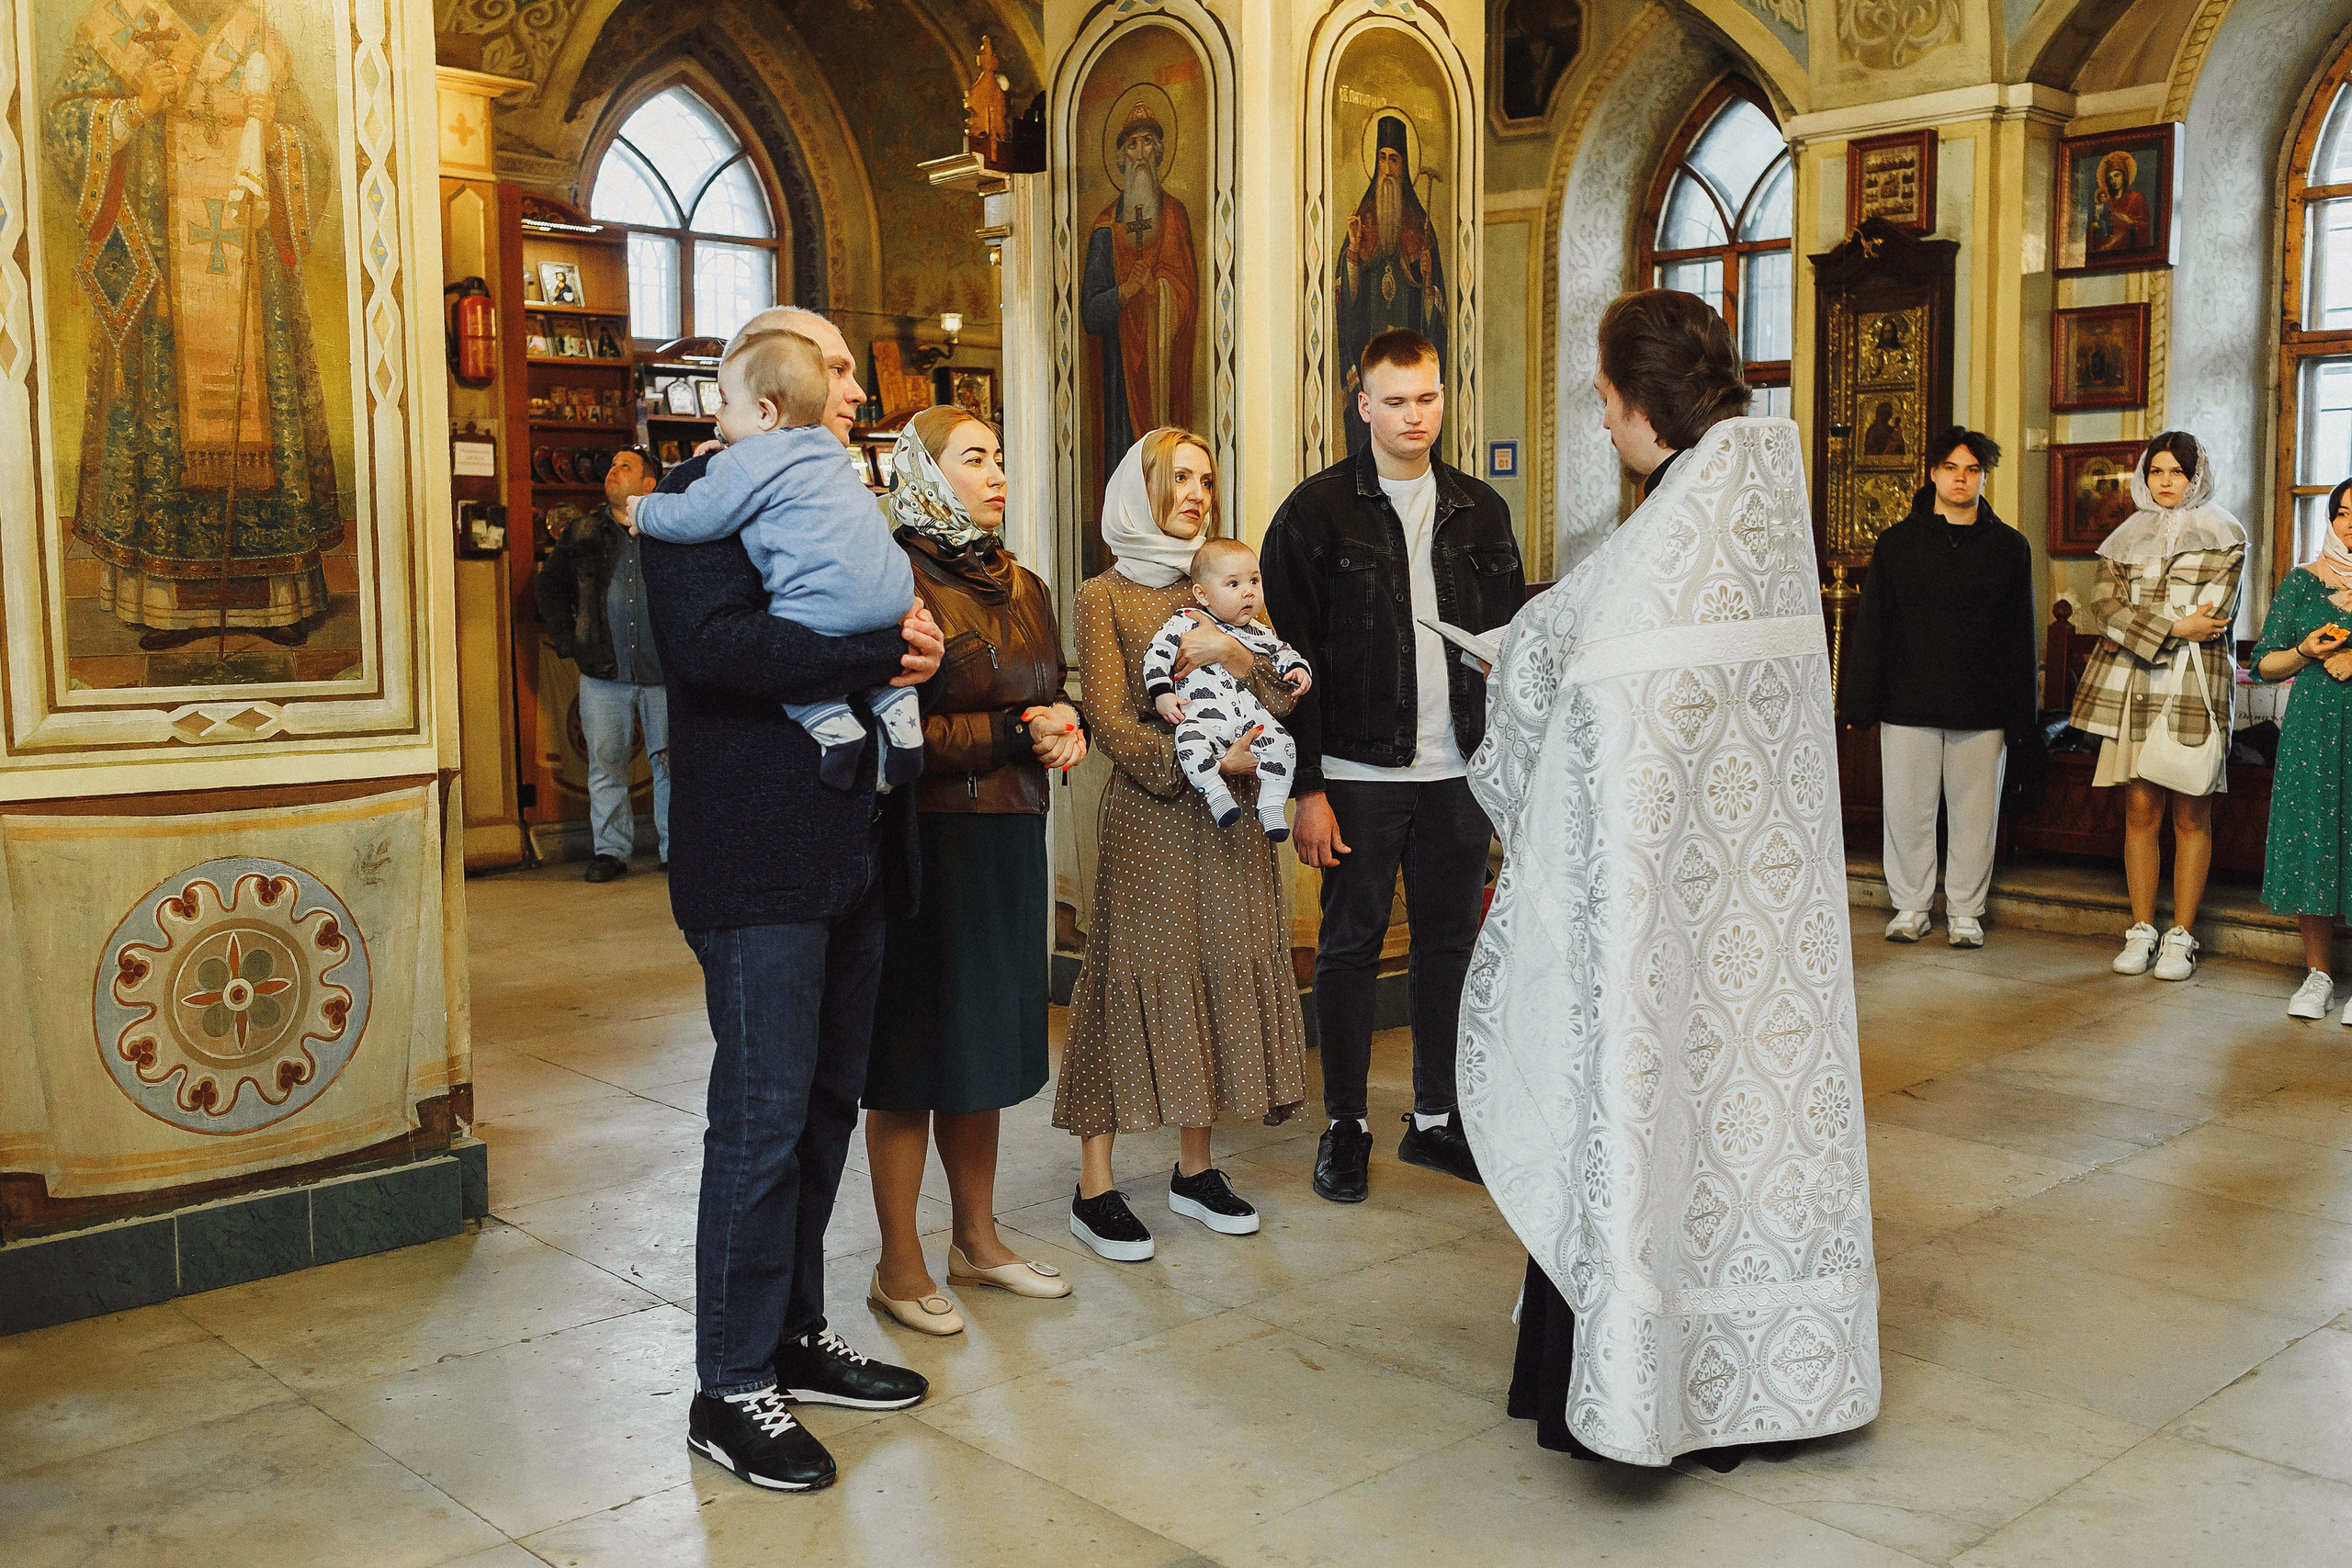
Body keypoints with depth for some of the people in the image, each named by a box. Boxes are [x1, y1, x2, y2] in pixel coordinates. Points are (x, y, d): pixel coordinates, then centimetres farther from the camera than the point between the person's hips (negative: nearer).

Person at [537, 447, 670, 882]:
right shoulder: (583, 534, 9)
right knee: (606, 764, 5)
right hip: (603, 671, 2)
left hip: (662, 670, -2)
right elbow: (549, 588, 19)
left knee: (671, 762, 2)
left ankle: (674, 848, 11)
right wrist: (568, 641, 9)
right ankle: (610, 851, 12)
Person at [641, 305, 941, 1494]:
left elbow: (885, 643, 24)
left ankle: (795, 1333, 27)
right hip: (760, 862, -9)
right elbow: (712, 644, -22)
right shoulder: (701, 498, -6)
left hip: (851, 852, 9)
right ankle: (731, 1387, 7)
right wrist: (876, 653, -19)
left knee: (827, 1104, 14)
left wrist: (916, 644, 1)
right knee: (764, 1117, -5)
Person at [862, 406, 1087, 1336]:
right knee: (911, 1057, 1)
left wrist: (1064, 726, 0)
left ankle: (978, 1240, 27)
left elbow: (1050, 701, 23)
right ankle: (899, 1267, 13)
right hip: (926, 842, -7)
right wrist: (1015, 735, -16)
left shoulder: (1022, 587, 15)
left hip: (1010, 841, 7)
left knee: (984, 1049, 14)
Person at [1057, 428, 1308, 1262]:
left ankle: (1195, 1167, 17)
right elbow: (1110, 719, -7)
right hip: (1150, 810, -5)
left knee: (1223, 968, 5)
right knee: (1134, 973, -5)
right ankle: (1094, 1187, 1)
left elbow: (1286, 699, 6)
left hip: (1230, 813, 5)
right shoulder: (1104, 595, 2)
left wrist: (1231, 650, -12)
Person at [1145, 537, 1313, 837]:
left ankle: (1271, 807, -12)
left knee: (1281, 742, -20)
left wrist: (1297, 668, 9)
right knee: (1190, 739, -35)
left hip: (1251, 717, 4)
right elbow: (1156, 654, 2)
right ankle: (1216, 794, -25)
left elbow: (1282, 652, 31)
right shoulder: (1185, 622, 5)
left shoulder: (1260, 632, 18)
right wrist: (1161, 694, -10)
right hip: (1201, 716, -4)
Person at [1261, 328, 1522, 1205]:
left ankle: (1435, 1118, 23)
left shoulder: (1480, 511, 11)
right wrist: (1305, 786, -10)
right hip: (1360, 772, -4)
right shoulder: (1316, 512, -2)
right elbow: (1292, 660, -5)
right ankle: (1345, 1125, 17)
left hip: (1460, 771, 4)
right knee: (1350, 944, 4)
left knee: (1452, 941, 9)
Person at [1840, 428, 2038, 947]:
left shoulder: (2009, 547, 7)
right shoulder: (1897, 543, 6)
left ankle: (1966, 911, 17)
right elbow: (1870, 626, 4)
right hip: (1907, 705, 0)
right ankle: (1911, 906, 19)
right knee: (1908, 809, 5)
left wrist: (2021, 718, 2)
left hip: (1982, 709, 0)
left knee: (1974, 812, 5)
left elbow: (2020, 637, 6)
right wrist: (1860, 700, -2)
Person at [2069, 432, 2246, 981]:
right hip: (2132, 688, 2)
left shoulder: (2223, 536, 8)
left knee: (2191, 815, -2)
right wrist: (2174, 630, -11)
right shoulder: (2127, 537, 16)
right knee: (2140, 809, 1)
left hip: (2196, 688, -2)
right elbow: (2105, 606, 0)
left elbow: (2212, 614, -4)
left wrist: (2144, 630, -7)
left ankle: (2181, 937, 3)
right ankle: (2141, 932, 7)